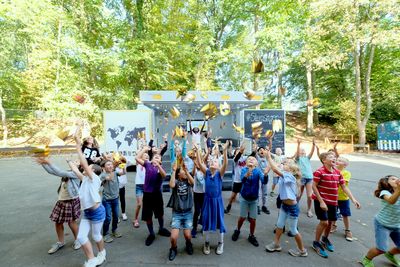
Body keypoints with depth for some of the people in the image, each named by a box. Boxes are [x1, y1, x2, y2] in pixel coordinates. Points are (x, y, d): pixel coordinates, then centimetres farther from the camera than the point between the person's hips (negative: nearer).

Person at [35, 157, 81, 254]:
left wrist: (49, 163, -25)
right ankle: (60, 242, 33)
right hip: (61, 201, 8)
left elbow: (60, 173, -26)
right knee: (58, 222, 14)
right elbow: (52, 172, 10)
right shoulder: (67, 173, 8)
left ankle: (77, 240, 30)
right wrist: (43, 163, -2)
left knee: (71, 222, 6)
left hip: (71, 201, -7)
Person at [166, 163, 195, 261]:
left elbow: (193, 182, -22)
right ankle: (173, 249, 25)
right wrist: (173, 171, -26)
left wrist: (186, 169, -30)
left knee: (187, 235, -4)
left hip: (188, 213, 1)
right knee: (173, 237, -9)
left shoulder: (188, 181, 1)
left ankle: (188, 245, 32)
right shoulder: (176, 181, -4)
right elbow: (171, 185, -27)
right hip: (176, 213, -1)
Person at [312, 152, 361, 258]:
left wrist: (353, 199, -1)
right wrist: (321, 202, -19)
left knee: (330, 222, 17)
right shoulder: (319, 172, -20)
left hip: (333, 201, 7)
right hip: (321, 200, -7)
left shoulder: (337, 172, 3)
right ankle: (316, 243, 15)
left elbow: (344, 187, 8)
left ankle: (325, 239, 43)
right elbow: (314, 187, -18)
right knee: (324, 222, -6)